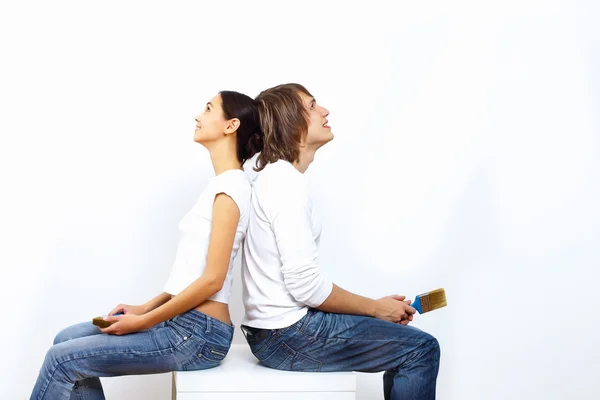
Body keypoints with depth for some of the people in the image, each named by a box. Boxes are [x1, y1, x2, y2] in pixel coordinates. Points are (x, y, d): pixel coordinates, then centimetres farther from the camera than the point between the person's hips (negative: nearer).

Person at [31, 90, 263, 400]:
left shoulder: (230, 185, -14)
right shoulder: (224, 185, 17)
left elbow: (212, 279, -19)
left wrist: (144, 322, -13)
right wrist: (144, 308, 10)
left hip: (197, 334, -9)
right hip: (184, 323, 9)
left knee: (63, 358, -9)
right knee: (68, 340, 9)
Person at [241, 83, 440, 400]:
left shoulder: (273, 179, 13)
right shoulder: (285, 184, -18)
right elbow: (305, 285, -23)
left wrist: (378, 307, 7)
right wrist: (376, 308, -8)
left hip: (280, 328, 10)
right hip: (290, 335, -10)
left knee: (403, 344, 18)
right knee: (421, 349, -3)